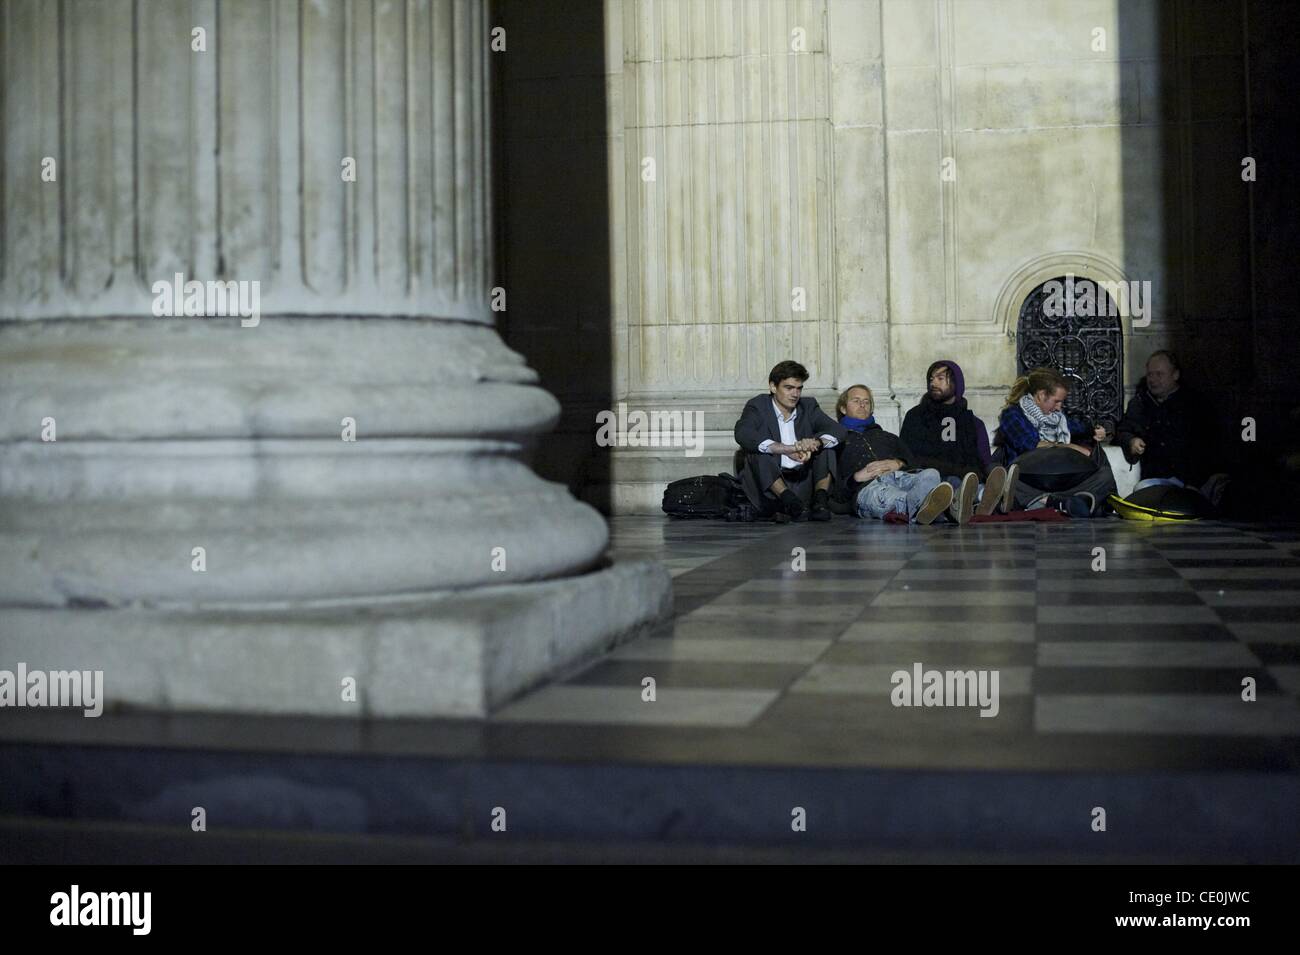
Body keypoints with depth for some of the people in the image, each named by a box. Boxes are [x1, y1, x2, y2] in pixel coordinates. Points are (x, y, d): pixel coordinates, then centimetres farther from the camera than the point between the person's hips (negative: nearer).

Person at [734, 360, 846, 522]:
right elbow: (743, 435, -22)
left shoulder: (808, 405, 13)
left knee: (826, 442, -7)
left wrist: (814, 443, -26)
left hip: (803, 483, 3)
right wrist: (787, 449, -34)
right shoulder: (757, 406, 1)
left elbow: (838, 430, -3)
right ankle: (791, 502, -42)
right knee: (757, 449, -26)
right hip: (770, 488, -3)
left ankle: (820, 498, -27)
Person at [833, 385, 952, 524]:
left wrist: (898, 464, 1)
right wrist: (856, 477, -5)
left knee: (931, 474, -32)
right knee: (880, 492, -43)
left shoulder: (887, 437, 42)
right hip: (867, 486, -4)